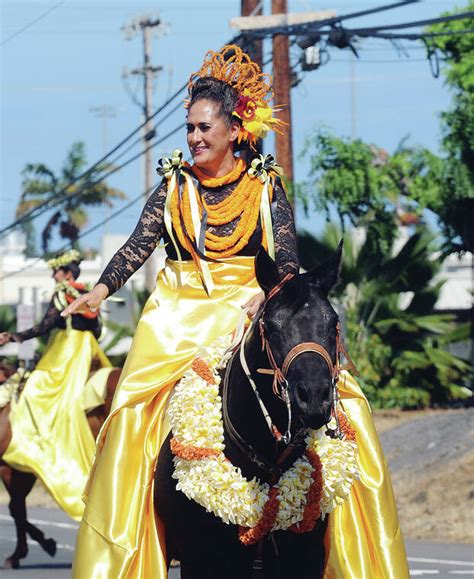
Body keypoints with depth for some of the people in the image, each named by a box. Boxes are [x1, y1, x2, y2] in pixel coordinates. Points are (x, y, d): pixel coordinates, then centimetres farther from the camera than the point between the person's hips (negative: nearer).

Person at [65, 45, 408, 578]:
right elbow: (139, 245, 1)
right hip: (178, 312, 1)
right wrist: (100, 291, -14)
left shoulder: (265, 186, 4)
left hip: (246, 309, -1)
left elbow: (286, 258, -3)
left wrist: (267, 294, -24)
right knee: (135, 409, -15)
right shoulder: (174, 186, 10)